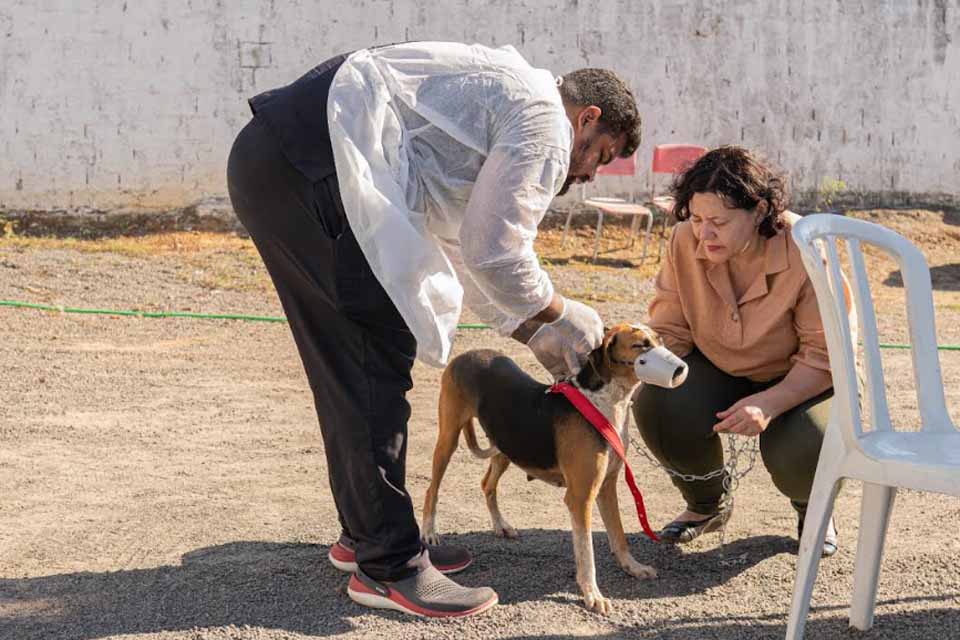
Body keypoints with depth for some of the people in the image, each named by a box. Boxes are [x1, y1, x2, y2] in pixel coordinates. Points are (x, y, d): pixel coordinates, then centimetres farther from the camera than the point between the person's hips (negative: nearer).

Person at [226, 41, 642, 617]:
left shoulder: (496, 94, 30)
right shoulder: (545, 118, -1)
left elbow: (461, 252, 33)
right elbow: (495, 250, -6)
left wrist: (535, 336, 33)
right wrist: (559, 316, 11)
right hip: (310, 163, -11)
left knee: (348, 368, 16)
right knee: (378, 360, -7)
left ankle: (365, 534, 27)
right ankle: (388, 566, 0)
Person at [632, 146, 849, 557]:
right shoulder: (685, 241, -17)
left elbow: (825, 355, -22)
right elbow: (669, 331, -8)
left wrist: (769, 404, -38)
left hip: (806, 380, -3)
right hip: (720, 370, 3)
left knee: (804, 453, -33)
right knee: (656, 404, -27)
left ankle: (811, 509, 10)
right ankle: (706, 505, 5)